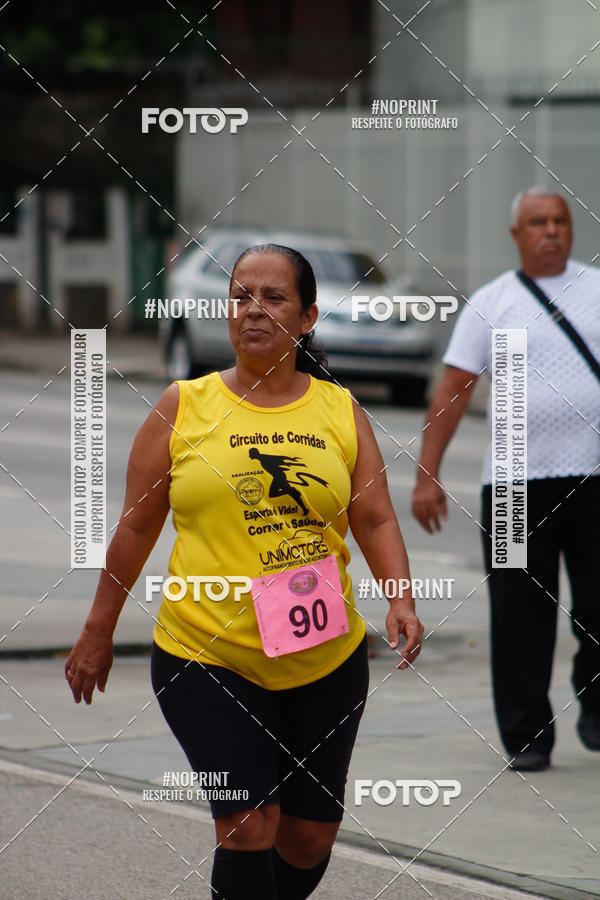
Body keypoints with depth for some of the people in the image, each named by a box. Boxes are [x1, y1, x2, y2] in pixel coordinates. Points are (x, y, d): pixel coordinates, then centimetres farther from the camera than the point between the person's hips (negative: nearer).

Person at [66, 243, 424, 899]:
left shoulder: (340, 411, 5)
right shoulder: (182, 407, 0)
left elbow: (376, 521, 5)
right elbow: (137, 525, 6)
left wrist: (401, 598, -13)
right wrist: (99, 632, 8)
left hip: (326, 661, 3)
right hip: (205, 658, -3)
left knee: (311, 835, 9)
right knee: (250, 825, -14)